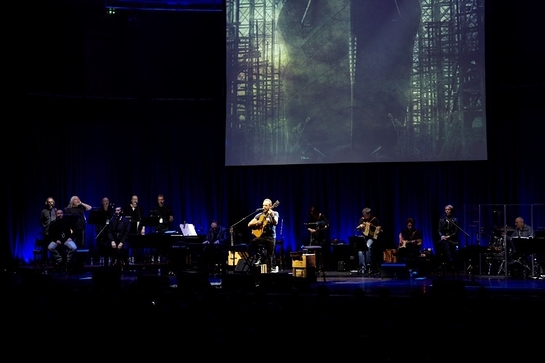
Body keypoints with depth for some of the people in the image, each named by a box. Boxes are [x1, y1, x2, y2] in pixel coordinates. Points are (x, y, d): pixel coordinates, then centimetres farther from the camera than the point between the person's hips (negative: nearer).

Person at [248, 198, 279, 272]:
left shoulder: (275, 213, 5)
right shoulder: (259, 215, 12)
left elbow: (275, 223, -16)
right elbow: (249, 224, 11)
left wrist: (272, 216, -33)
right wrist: (256, 223, -9)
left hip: (270, 237, -2)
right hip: (260, 235, 3)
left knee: (269, 256, -12)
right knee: (253, 242, -30)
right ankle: (259, 258, -18)